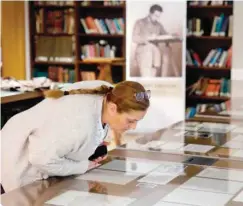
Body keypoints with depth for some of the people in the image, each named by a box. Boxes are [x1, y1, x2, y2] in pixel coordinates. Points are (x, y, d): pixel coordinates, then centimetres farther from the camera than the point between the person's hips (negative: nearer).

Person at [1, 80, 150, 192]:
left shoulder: (109, 94, -15)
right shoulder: (81, 125, -42)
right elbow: (42, 159, -34)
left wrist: (95, 145, -7)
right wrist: (83, 166, -22)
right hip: (21, 160, -8)